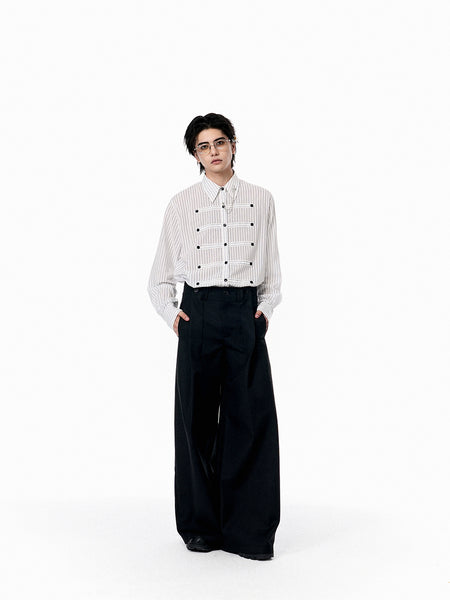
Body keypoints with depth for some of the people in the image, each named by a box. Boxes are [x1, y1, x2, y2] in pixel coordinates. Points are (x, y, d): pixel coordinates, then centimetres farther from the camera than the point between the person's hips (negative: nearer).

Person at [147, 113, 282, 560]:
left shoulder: (260, 200, 10)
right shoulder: (181, 204, 8)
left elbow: (272, 268, 15)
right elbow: (160, 275, 15)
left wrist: (266, 307, 2)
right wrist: (170, 312, 1)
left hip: (246, 314, 0)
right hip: (198, 312, 0)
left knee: (252, 417, -4)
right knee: (196, 418, 3)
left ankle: (249, 531, 5)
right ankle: (200, 526, 16)